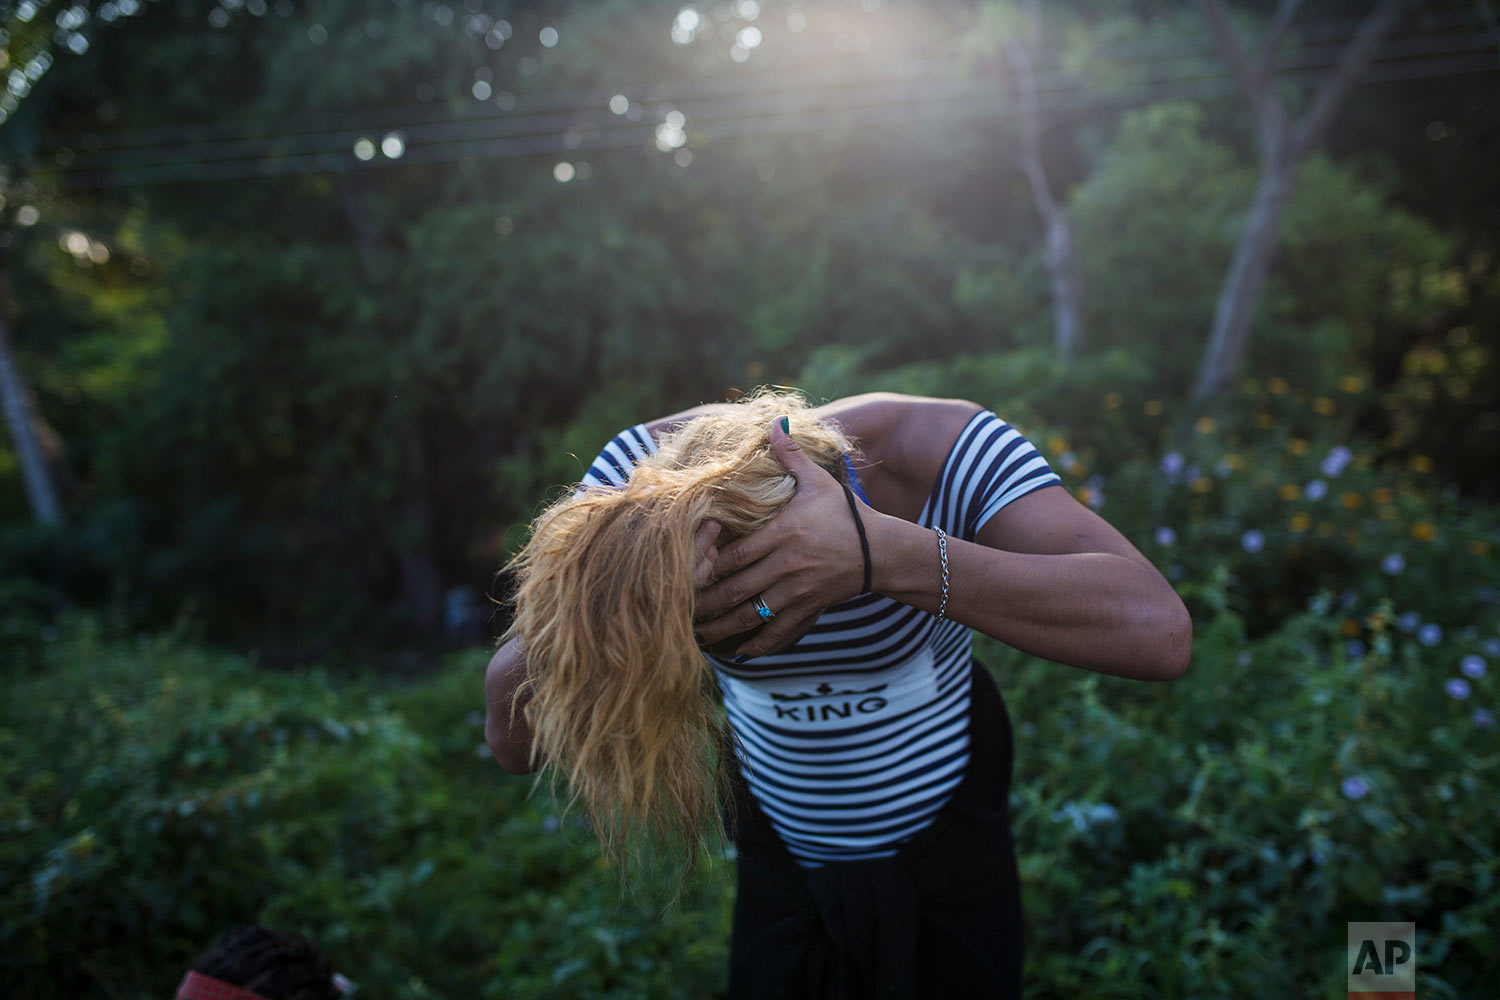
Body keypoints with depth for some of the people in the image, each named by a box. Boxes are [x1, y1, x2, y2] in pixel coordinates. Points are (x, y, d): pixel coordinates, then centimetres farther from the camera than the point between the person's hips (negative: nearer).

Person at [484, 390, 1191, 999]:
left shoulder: (942, 454, -31)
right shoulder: (636, 475, -25)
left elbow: (1160, 633, -43)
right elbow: (514, 738, -27)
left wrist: (882, 554, -53)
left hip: (945, 847, -1)